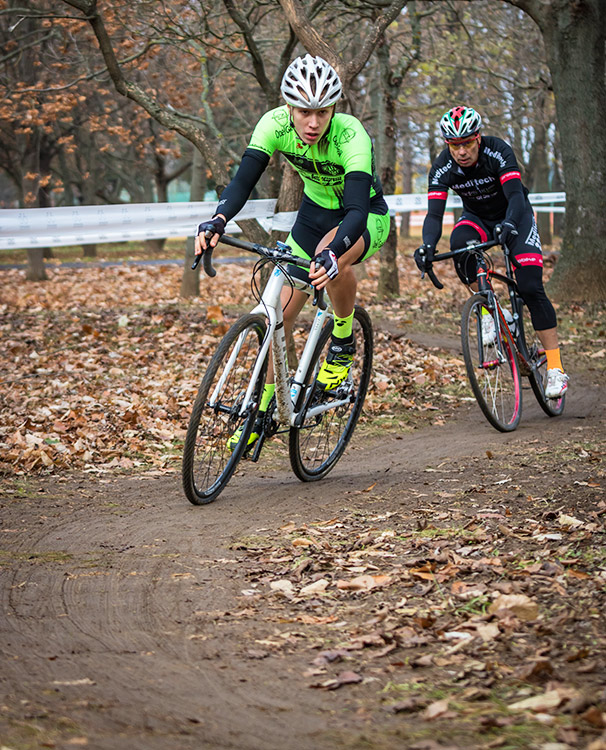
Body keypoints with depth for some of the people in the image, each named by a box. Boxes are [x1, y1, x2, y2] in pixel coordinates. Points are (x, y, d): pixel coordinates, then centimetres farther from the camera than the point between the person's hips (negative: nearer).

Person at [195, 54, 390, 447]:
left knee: (331, 257, -39)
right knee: (281, 312, -4)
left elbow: (357, 210, -45)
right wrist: (217, 221, -48)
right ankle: (264, 411, 12)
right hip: (316, 211, 5)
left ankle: (343, 344, -12)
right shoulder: (275, 124, -23)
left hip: (366, 216, -4)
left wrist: (331, 253, -63)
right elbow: (243, 180, -28)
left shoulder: (350, 135, -35)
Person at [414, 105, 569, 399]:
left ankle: (556, 367, -13)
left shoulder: (499, 152, -29)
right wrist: (427, 245, -48)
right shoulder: (442, 168, -22)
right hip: (477, 217, 2)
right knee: (459, 244, -35)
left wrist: (509, 224, -60)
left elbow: (515, 196, -39)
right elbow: (434, 214, -28)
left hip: (513, 215, -2)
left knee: (531, 288, -17)